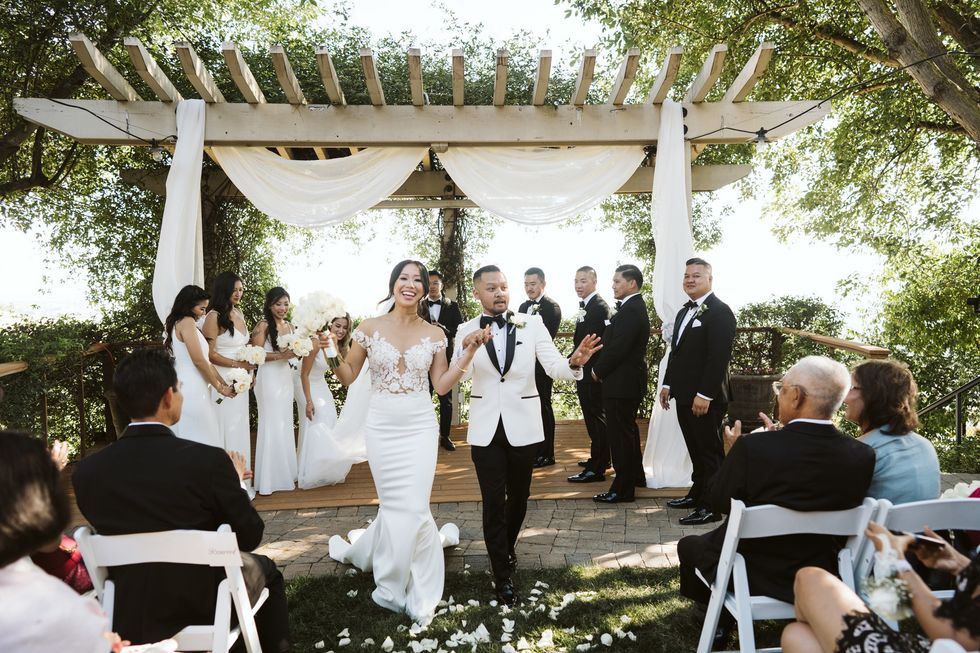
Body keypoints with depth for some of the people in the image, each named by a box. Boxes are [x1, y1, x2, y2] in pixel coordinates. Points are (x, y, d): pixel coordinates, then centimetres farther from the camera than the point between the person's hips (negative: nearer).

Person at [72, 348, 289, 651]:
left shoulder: (86, 472, -12)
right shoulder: (209, 460, -24)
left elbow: (115, 534, 6)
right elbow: (250, 536, -12)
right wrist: (236, 484, 6)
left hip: (128, 617, 4)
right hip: (208, 605, -4)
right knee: (264, 569, 27)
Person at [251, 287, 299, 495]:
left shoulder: (290, 326, 12)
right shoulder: (263, 326, -8)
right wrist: (281, 356, -21)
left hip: (286, 377, 7)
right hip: (269, 378, -7)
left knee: (286, 424, 11)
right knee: (272, 425, -3)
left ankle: (285, 473, 21)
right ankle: (270, 478, 5)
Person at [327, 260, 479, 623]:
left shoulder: (434, 334, 1)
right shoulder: (370, 328, -2)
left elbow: (441, 386, 3)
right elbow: (348, 376, 3)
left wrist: (468, 353, -6)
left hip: (420, 427, 1)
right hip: (382, 426, 0)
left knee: (412, 507, -3)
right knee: (396, 505, 7)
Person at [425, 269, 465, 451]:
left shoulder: (452, 306, 5)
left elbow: (460, 330, 0)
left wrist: (443, 330, -15)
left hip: (445, 358, 1)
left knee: (446, 400, 6)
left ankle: (445, 436, 18)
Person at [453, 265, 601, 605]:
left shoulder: (531, 323, -5)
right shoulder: (467, 331, -4)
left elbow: (554, 366, -12)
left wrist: (575, 362, -35)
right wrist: (467, 350, -38)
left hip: (523, 425, 1)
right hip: (486, 428, -1)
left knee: (518, 497, 17)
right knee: (493, 501, 2)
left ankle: (507, 547, 46)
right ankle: (502, 575, 18)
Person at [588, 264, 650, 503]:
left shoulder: (631, 310, -20)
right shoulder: (634, 307, 13)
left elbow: (618, 348, -24)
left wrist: (598, 371, -10)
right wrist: (601, 369, 7)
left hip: (622, 383, -11)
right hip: (628, 381, 11)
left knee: (620, 433, -2)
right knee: (627, 430, 22)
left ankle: (623, 488, 8)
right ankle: (635, 476, 36)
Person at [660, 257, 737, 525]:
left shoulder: (719, 311, -13)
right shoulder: (685, 311, 16)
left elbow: (719, 357, -20)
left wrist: (704, 395, -22)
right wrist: (668, 384, 15)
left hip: (705, 398, -8)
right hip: (684, 395, 8)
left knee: (709, 452, 1)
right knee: (696, 450, 17)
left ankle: (711, 507, 9)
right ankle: (697, 494, 28)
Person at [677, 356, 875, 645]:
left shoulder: (752, 447, -29)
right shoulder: (862, 456, -16)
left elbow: (714, 501, -13)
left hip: (752, 575, -4)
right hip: (818, 578, 5)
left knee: (689, 545, 26)